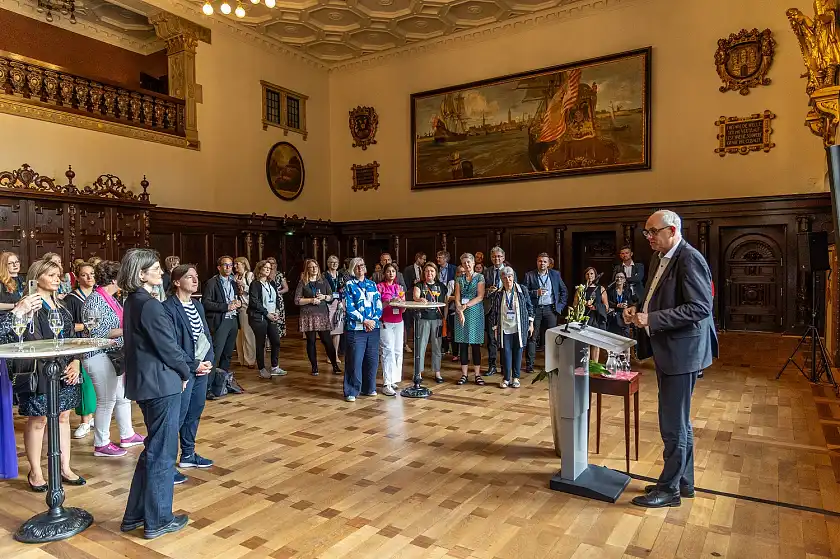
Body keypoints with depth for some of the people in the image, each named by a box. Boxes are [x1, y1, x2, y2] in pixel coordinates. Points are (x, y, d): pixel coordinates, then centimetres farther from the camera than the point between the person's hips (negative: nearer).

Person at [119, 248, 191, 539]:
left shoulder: (131, 303, 10)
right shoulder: (150, 305, -20)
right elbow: (168, 347, -18)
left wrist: (179, 371, 11)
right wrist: (185, 373, -1)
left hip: (143, 382, 10)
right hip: (162, 383, -9)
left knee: (154, 448, 20)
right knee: (162, 452, 4)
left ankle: (135, 514, 30)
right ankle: (157, 520, 17)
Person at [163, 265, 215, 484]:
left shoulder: (197, 305, 11)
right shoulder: (169, 308, -14)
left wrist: (208, 361, -2)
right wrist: (194, 365, -14)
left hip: (202, 367, 8)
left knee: (195, 412, 16)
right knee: (178, 416, -3)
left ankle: (188, 455, 32)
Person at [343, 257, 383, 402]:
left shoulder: (372, 285, 13)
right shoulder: (349, 285, 1)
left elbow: (379, 305, 8)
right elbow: (349, 308, -8)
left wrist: (374, 320, -9)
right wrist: (365, 321, -12)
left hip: (373, 328, 4)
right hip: (356, 328, -4)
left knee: (372, 359, 8)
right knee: (355, 360, -4)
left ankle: (369, 388, 23)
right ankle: (351, 391, 6)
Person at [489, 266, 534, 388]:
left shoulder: (523, 290, -1)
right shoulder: (497, 294, 0)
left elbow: (530, 307, 6)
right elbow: (493, 312, 7)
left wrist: (531, 324, 4)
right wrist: (494, 328, 6)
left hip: (520, 328, 0)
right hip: (504, 329, 0)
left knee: (518, 352, 6)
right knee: (506, 353, 0)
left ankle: (515, 377, 18)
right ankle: (506, 378, 11)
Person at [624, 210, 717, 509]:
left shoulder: (689, 259, -17)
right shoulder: (659, 258, 11)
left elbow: (699, 307, -24)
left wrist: (651, 320, -26)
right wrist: (638, 309, 1)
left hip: (682, 351, -10)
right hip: (666, 350, 10)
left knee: (673, 424, 2)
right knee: (678, 421, 20)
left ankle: (669, 489, 16)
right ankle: (683, 481, 35)